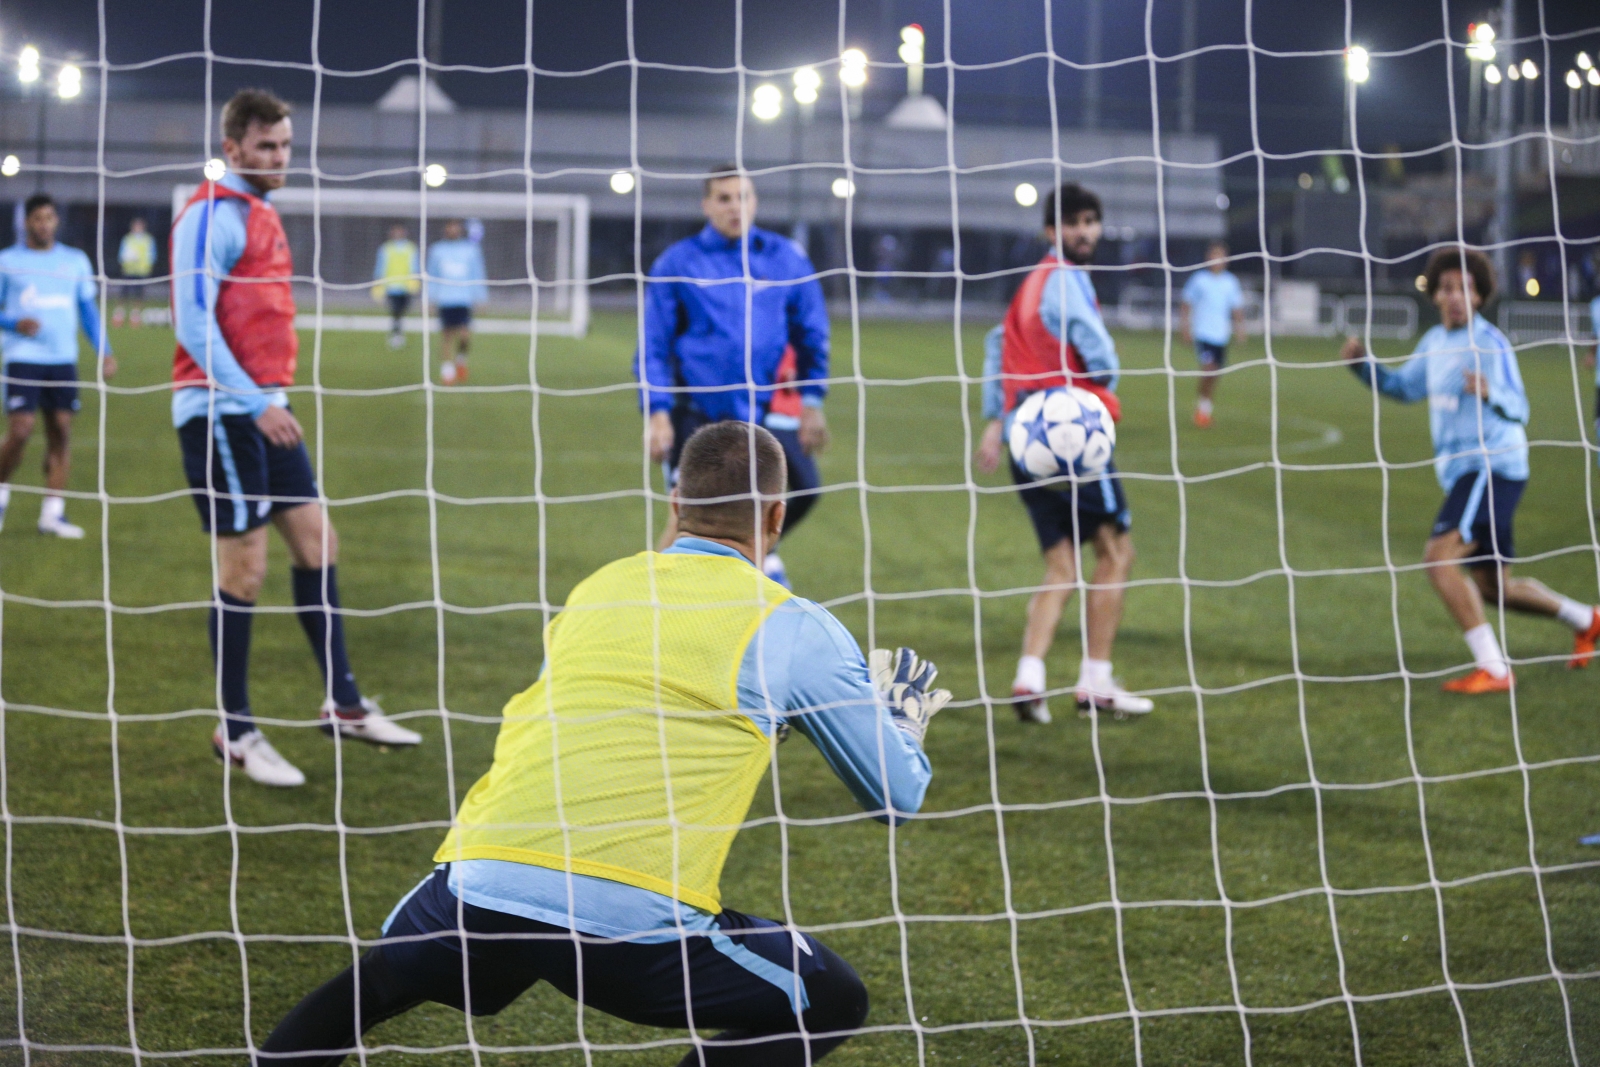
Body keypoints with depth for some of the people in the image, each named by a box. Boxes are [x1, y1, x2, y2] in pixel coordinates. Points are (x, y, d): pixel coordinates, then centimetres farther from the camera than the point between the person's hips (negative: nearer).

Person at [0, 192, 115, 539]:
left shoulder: (75, 261, 12)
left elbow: (88, 309, 18)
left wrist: (104, 351, 8)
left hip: (63, 358, 3)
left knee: (61, 431, -2)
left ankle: (53, 513, 4)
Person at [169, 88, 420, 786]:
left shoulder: (261, 214, 16)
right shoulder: (212, 216, -13)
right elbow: (193, 323, -20)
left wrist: (271, 398, 19)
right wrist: (255, 402, -22)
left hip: (261, 409, 9)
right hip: (219, 411, -9)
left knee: (316, 540, 11)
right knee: (244, 566, -6)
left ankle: (343, 704, 19)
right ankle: (235, 733, 4)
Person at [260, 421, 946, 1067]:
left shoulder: (595, 589, 19)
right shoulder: (792, 628, 6)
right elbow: (896, 797, 14)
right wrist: (905, 718, 37)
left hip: (478, 882, 5)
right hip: (631, 919, -5)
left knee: (378, 978, 35)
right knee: (832, 1004, 13)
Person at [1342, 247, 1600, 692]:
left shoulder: (1489, 344, -14)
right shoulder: (1435, 342, 10)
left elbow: (1518, 410, -24)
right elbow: (1403, 387, 26)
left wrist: (1490, 394, -46)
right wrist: (1363, 364, 8)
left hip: (1491, 467, -9)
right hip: (1461, 471, 9)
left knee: (1439, 558, -23)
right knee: (1493, 587, 17)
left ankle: (1492, 668, -21)